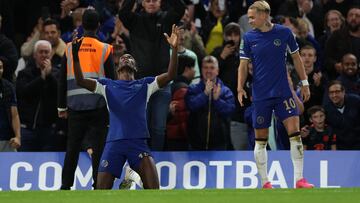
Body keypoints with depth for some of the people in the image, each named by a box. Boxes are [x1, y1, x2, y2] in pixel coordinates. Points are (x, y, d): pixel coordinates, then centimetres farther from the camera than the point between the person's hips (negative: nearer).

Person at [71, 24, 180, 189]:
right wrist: (75, 56, -11)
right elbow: (80, 81, 3)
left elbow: (169, 76, 2)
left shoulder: (145, 85, 14)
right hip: (114, 143, 0)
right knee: (102, 188, -4)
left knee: (153, 187, -15)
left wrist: (174, 49, -11)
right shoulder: (107, 86, 15)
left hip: (138, 142, 0)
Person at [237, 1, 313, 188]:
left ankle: (299, 180, -9)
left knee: (294, 132, -11)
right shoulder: (249, 38, 0)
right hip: (260, 95, 0)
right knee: (260, 139, 2)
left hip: (283, 92, 0)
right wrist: (240, 88, -8)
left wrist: (304, 83, 10)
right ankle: (265, 183, 12)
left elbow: (296, 57, 9)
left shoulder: (284, 32, -1)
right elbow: (243, 65, 4)